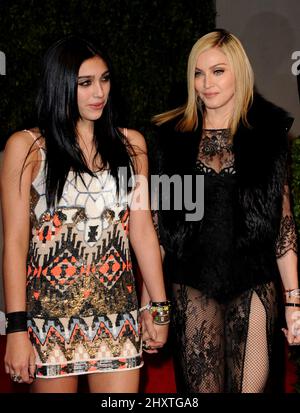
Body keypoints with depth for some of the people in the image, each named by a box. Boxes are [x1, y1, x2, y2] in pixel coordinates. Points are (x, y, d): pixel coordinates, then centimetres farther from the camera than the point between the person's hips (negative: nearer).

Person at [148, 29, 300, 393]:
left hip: (253, 288, 0)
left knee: (250, 386, 4)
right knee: (201, 389, 4)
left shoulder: (268, 134, 3)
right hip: (192, 288, 0)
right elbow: (158, 221, 6)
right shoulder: (172, 136, 4)